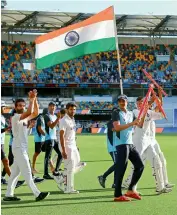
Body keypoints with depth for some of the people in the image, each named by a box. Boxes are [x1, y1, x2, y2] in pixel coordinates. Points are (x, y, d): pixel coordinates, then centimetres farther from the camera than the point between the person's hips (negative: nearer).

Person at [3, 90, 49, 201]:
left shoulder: (25, 118, 15)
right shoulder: (15, 117, -12)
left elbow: (35, 113, 9)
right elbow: (29, 112, -27)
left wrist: (35, 100, 1)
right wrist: (31, 99, -20)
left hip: (23, 149, 9)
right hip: (19, 149, -9)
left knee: (15, 173, 10)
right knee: (27, 172, -10)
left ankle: (8, 195, 13)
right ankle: (37, 194, -14)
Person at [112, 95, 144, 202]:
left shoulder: (131, 114, 17)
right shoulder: (116, 113, -4)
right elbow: (117, 128, -17)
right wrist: (131, 123, -21)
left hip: (130, 144, 8)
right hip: (121, 144, -8)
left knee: (140, 165, 9)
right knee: (121, 169, -9)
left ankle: (131, 190, 18)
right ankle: (118, 195, -5)